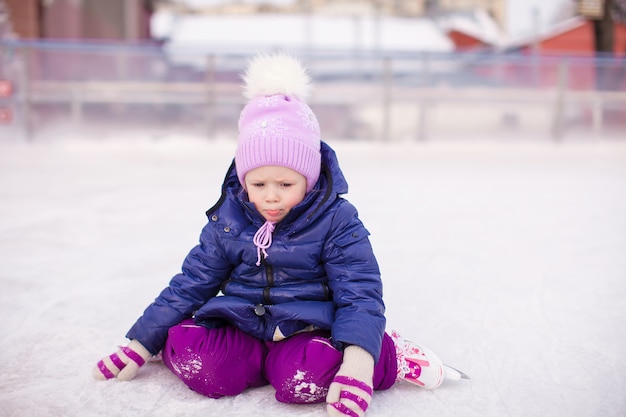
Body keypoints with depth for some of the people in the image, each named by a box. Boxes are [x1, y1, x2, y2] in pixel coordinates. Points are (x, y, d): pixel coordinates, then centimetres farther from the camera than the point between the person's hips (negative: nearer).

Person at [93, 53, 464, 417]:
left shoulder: (336, 221, -9)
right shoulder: (227, 220, 1)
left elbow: (360, 295, -14)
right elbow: (190, 285, 8)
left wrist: (357, 359, -33)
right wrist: (140, 345, 5)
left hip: (308, 329, -1)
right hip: (241, 327, 1)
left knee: (302, 379, -33)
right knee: (198, 363, -28)